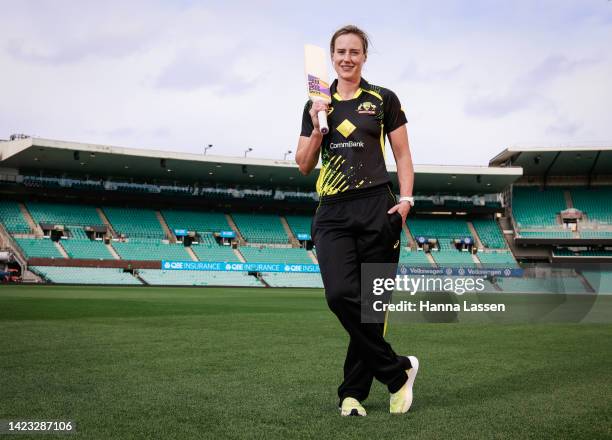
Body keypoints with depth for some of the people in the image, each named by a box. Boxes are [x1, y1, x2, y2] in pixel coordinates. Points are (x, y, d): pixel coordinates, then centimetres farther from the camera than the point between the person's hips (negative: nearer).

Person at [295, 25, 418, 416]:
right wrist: (317, 129, -1)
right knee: (341, 295, -17)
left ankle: (353, 391, 13)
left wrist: (405, 199, -5)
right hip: (332, 213, 2)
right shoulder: (316, 106, 14)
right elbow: (304, 166, 14)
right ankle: (398, 370, 0)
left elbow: (403, 155, 8)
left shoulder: (384, 100, 7)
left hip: (377, 209, -2)